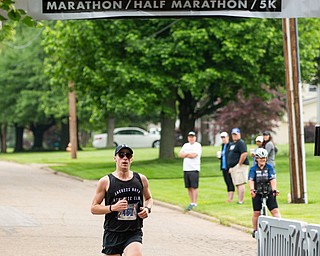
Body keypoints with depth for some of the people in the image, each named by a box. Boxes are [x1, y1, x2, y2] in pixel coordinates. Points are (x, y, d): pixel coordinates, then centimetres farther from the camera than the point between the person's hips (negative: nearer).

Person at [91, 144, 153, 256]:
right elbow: (94, 208, -1)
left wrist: (147, 208, 2)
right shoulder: (105, 181, -3)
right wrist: (113, 207, -17)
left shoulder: (141, 179, 6)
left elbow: (148, 198, 24)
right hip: (112, 234, 0)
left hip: (134, 233, 1)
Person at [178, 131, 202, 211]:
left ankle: (194, 203, -8)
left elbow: (193, 155, -15)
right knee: (189, 187, 6)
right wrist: (189, 154, -8)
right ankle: (191, 202, 13)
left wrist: (185, 154, -3)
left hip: (194, 169, -6)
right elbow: (180, 154, 6)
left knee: (194, 187, -8)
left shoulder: (197, 145, -1)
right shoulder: (185, 145, 18)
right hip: (186, 169, 6)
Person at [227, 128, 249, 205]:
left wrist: (239, 164, -21)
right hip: (233, 167, 11)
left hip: (239, 166, -11)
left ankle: (240, 201, -16)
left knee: (240, 184, -13)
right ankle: (241, 200, 14)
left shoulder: (241, 143, -10)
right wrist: (230, 167, 20)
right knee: (237, 184, 11)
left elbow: (244, 154, -21)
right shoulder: (232, 144, 21)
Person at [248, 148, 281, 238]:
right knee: (256, 213, 2)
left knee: (275, 211, -9)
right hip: (257, 193, 0)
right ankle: (255, 230, 16)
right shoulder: (253, 169, -2)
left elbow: (273, 179, -12)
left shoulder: (269, 167, -2)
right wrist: (252, 189, -32)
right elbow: (251, 180, -13)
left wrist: (274, 190, -27)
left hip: (269, 192, 0)